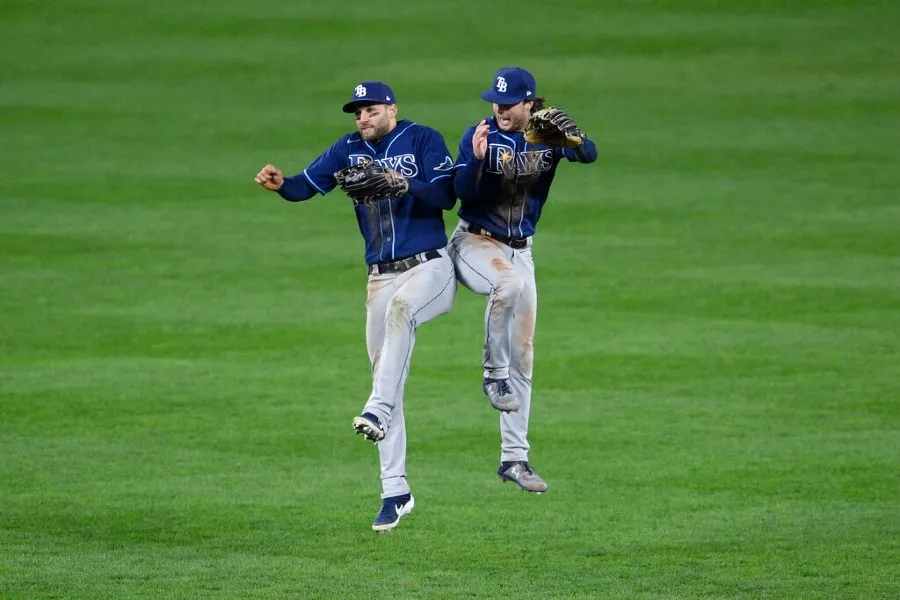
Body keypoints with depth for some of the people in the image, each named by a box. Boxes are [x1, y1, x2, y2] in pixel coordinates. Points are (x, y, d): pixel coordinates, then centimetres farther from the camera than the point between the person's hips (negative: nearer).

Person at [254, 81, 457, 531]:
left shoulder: (423, 140, -4)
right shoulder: (349, 151, 8)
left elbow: (447, 197, -14)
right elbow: (306, 185, -2)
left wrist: (402, 182, -29)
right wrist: (281, 184, -24)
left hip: (430, 267, -5)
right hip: (381, 277, 5)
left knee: (400, 307, -39)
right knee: (385, 376, 4)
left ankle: (379, 411, -47)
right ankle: (395, 493, 9)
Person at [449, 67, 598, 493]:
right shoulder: (480, 135, -9)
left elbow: (590, 155, -21)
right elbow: (462, 192, -18)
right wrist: (477, 158, -35)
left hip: (519, 250, 4)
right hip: (474, 243, -4)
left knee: (522, 355, 4)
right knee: (510, 281, -39)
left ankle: (513, 457, 10)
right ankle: (493, 374, -23)